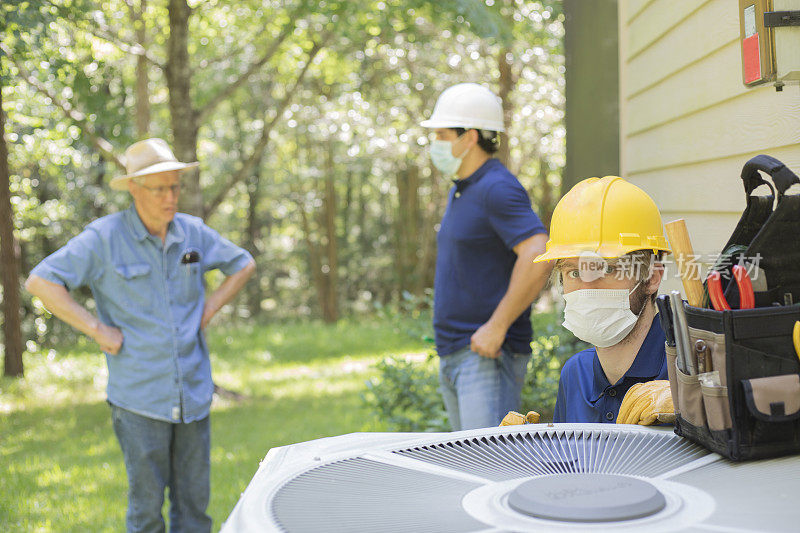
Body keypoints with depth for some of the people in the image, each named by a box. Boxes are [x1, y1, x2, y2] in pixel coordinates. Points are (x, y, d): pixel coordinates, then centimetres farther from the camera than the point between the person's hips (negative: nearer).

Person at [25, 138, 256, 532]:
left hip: (194, 392, 4)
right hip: (139, 396, -4)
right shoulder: (105, 237, -9)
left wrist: (210, 308, 7)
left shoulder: (193, 233, 4)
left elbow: (243, 265, 20)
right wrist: (97, 330, -13)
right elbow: (39, 282, -10)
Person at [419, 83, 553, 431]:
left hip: (488, 354, -10)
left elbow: (538, 257, -27)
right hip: (453, 353, 10)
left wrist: (496, 327, -24)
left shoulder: (497, 189, -14)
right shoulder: (461, 191, 17)